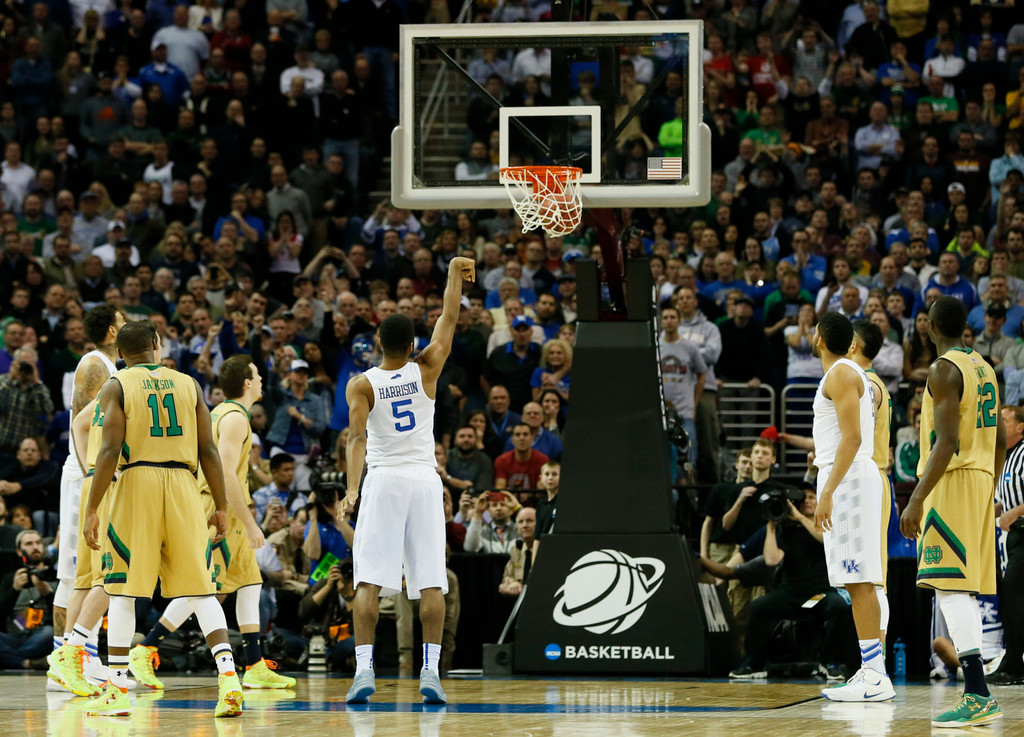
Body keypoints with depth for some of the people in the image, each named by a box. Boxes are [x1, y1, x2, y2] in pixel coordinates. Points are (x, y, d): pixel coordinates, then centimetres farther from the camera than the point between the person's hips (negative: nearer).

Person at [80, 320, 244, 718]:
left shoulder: (116, 387, 1)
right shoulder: (189, 385, 10)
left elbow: (110, 450, -9)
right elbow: (208, 451, 6)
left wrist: (91, 510, -8)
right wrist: (221, 507, 11)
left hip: (137, 482, -2)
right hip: (183, 483, 2)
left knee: (122, 591, 5)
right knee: (201, 589, 5)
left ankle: (117, 690, 3)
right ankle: (228, 676, -10)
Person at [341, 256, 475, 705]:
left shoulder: (361, 385, -2)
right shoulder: (426, 369, 2)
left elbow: (358, 437, -13)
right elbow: (449, 318, 11)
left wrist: (353, 488, -18)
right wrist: (455, 272, 22)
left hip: (383, 480, -1)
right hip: (424, 479, 2)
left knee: (369, 580, -4)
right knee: (431, 581, 1)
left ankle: (364, 668, -14)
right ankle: (431, 671, -6)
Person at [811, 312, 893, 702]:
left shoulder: (841, 374, -11)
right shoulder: (849, 373, 20)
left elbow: (852, 437, -20)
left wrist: (827, 492, -24)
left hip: (847, 479, -10)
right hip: (848, 477, 10)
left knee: (858, 580, -12)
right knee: (859, 580, 8)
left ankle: (874, 676, -16)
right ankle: (872, 671, 8)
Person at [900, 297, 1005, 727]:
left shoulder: (945, 370, -12)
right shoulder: (984, 368, 16)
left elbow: (947, 441, -21)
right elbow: (1000, 440, 20)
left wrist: (916, 500, -23)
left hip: (952, 481, -9)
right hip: (981, 480, 9)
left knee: (950, 586, -14)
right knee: (962, 589, 13)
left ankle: (979, 695, -24)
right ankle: (975, 696, 11)